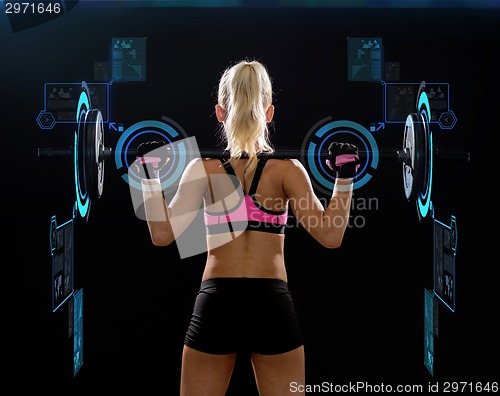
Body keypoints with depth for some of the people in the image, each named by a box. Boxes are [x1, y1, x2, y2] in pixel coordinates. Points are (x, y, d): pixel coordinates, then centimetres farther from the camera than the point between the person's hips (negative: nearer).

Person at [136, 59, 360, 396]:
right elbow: (330, 236, -9)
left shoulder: (203, 169, -3)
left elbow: (163, 235, -8)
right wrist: (345, 178, -4)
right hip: (272, 305, 0)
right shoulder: (287, 168, -3)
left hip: (217, 303, 0)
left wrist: (150, 175, -2)